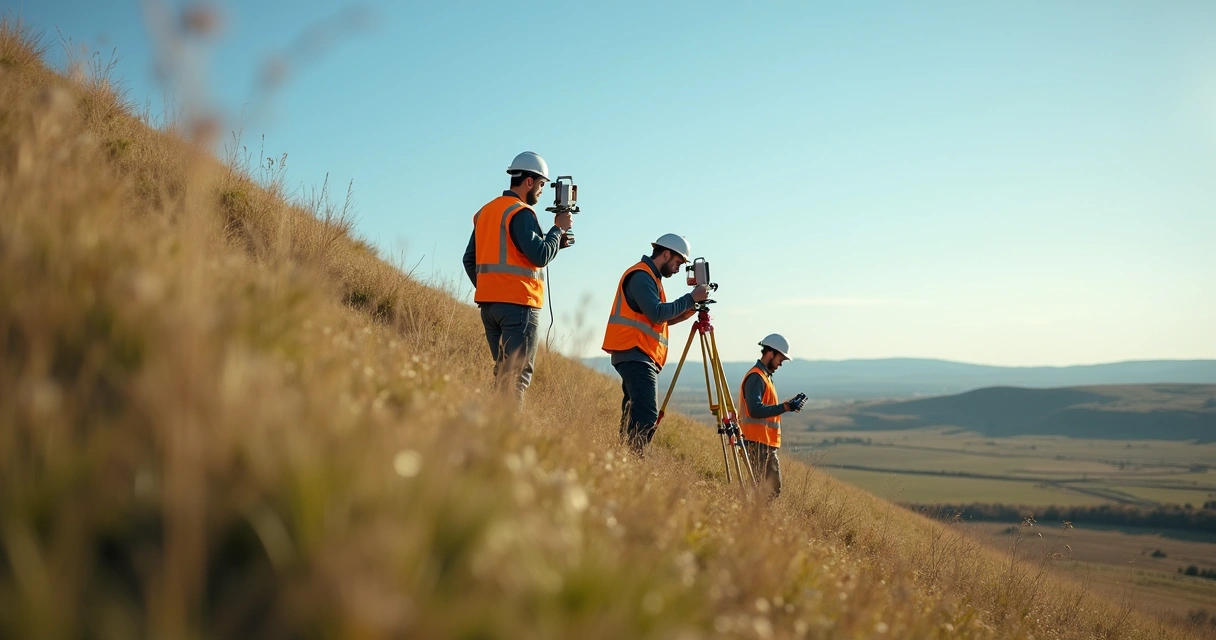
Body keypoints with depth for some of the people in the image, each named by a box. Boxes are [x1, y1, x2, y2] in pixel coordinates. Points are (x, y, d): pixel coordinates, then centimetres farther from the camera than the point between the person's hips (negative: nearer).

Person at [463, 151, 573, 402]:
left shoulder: (485, 211, 17)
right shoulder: (521, 212, -10)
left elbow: (470, 259, 18)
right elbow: (540, 256, -18)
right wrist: (558, 229, -5)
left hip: (488, 303, 9)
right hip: (518, 303, -8)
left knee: (503, 372, 13)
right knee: (518, 376, -7)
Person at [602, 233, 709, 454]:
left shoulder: (649, 277, 23)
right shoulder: (641, 275, -8)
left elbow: (658, 319, 24)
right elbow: (657, 313, -19)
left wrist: (684, 314, 12)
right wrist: (690, 298, -12)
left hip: (637, 356, 11)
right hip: (635, 354, -11)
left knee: (635, 415, 9)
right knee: (646, 415, -20)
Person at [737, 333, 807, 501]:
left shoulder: (765, 376, 20)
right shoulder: (756, 377, -13)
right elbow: (755, 410, -25)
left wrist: (790, 403, 16)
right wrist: (785, 407, -26)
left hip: (766, 444, 10)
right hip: (758, 444, -10)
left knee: (772, 488, 9)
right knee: (769, 489, -11)